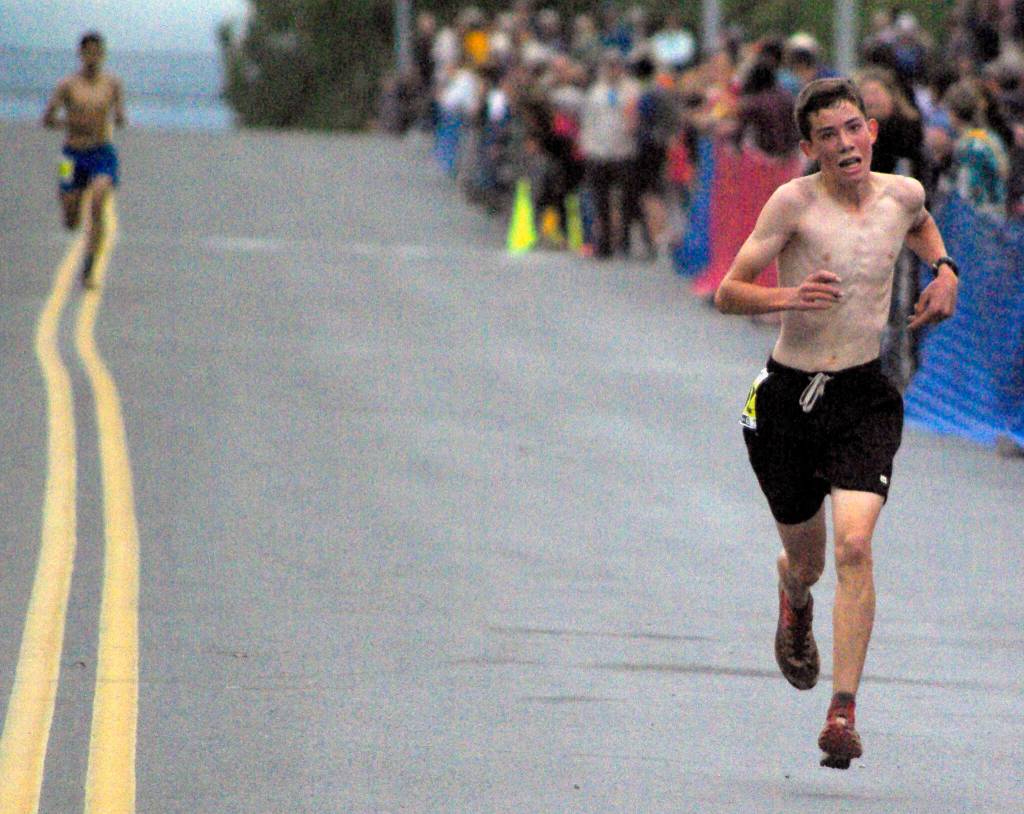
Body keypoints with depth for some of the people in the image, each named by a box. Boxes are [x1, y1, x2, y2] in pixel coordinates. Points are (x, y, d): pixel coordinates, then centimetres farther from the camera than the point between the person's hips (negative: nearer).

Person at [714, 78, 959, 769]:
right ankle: (794, 607, 53)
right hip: (789, 397, -1)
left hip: (865, 398, 1)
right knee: (805, 562, 13)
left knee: (853, 543, -21)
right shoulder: (795, 202, -11)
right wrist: (786, 298, -29)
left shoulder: (903, 193, 2)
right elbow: (727, 294, -10)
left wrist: (943, 270, 10)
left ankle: (844, 712, -19)